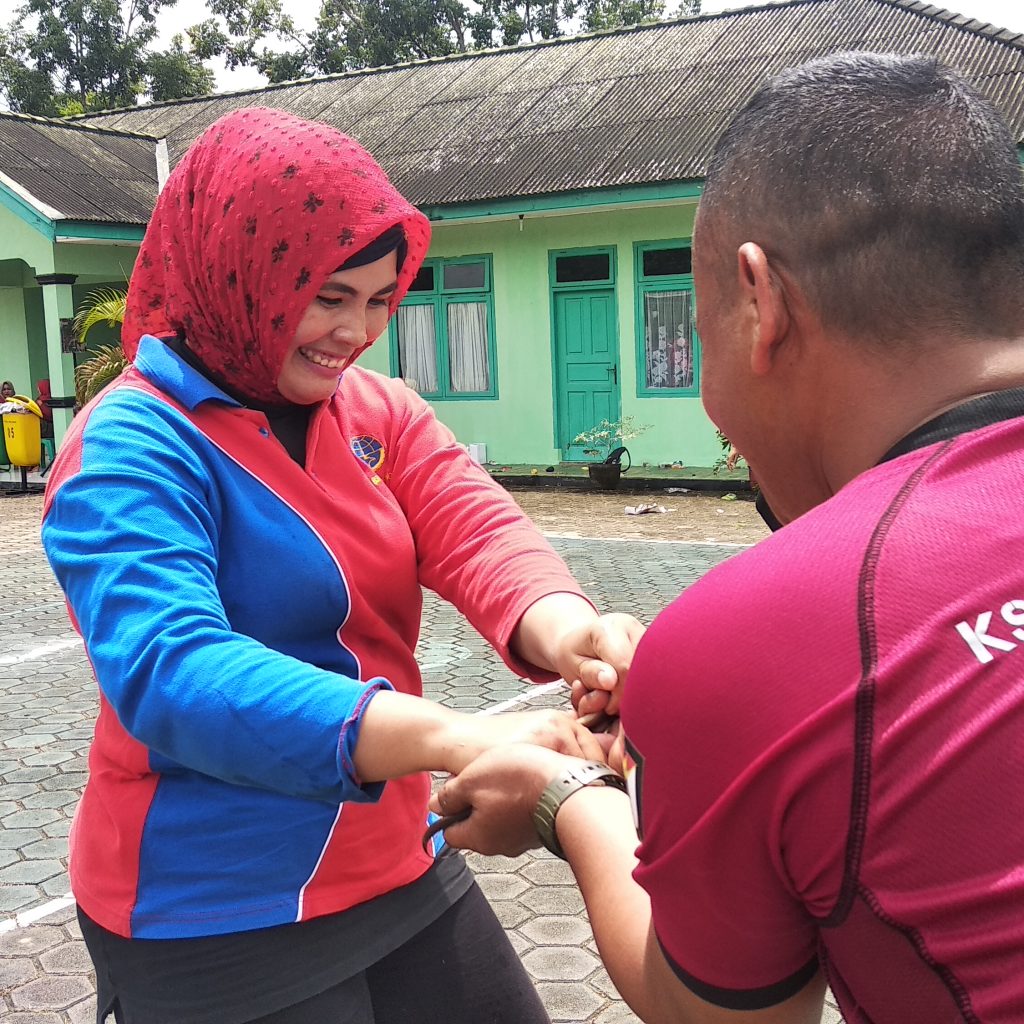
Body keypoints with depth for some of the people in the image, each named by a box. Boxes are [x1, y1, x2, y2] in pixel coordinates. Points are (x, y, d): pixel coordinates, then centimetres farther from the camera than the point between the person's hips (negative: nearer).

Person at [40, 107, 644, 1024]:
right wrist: (455, 740, -46)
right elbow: (169, 673, -34)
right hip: (216, 924, -6)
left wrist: (561, 627, -38)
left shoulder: (381, 411, 2)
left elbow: (477, 531, -14)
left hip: (399, 869, 6)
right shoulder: (132, 451, -18)